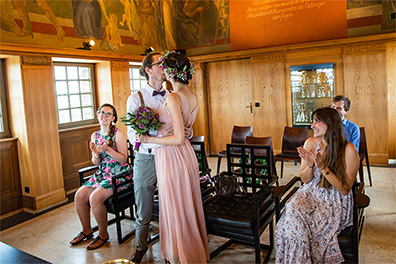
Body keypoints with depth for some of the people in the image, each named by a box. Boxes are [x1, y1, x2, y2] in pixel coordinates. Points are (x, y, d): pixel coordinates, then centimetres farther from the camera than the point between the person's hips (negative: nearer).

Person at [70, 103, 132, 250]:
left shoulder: (118, 134, -8)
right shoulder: (95, 136, 10)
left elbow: (123, 158, -12)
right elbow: (96, 162, 12)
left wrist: (108, 149, -25)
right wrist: (96, 154, -11)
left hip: (119, 174, -6)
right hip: (102, 173, 7)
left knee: (95, 197, -24)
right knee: (79, 195, -9)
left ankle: (103, 234, -2)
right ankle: (87, 230, 14)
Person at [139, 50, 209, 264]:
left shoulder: (173, 98, -20)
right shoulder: (193, 97, 5)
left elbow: (178, 138, -22)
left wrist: (150, 139, -13)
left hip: (172, 157, -8)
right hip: (187, 154, 9)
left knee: (175, 209, 8)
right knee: (189, 206, 20)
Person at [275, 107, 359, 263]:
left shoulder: (348, 150, -12)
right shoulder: (310, 143, -1)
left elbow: (345, 189, -11)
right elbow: (305, 180, 6)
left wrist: (323, 168, -23)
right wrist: (310, 165, -15)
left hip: (337, 202, -4)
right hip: (311, 193, 4)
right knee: (293, 211, -27)